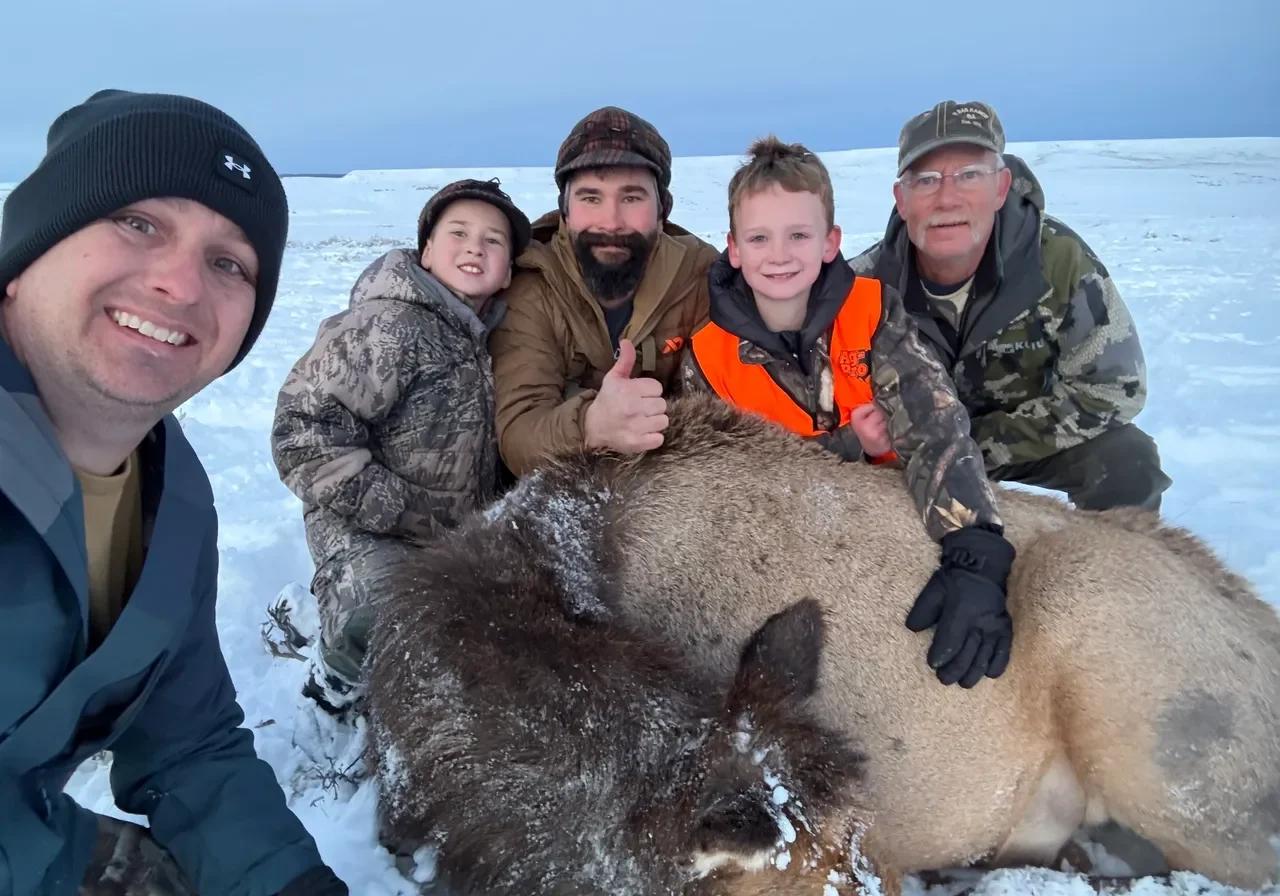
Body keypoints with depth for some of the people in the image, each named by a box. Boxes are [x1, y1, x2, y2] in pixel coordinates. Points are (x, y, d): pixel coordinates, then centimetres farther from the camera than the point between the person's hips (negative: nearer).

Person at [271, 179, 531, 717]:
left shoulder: (490, 333, 7)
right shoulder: (389, 326, -18)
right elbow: (303, 429, -22)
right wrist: (406, 512, -22)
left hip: (462, 532, 8)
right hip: (368, 533, -8)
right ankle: (340, 676, 4)